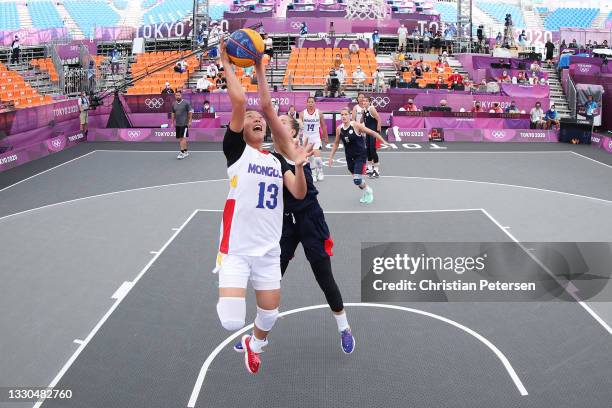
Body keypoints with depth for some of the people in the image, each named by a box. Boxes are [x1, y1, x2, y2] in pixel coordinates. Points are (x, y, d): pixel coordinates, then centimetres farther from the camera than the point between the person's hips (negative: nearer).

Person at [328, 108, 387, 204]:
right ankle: (365, 193, 40)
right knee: (355, 178, 13)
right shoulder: (339, 129, -3)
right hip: (349, 157, 5)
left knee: (357, 180, -14)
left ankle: (368, 191, 16)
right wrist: (331, 157, 12)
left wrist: (384, 142, -12)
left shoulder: (356, 125, -17)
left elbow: (372, 133, -11)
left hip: (360, 156, -5)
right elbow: (336, 143, 12)